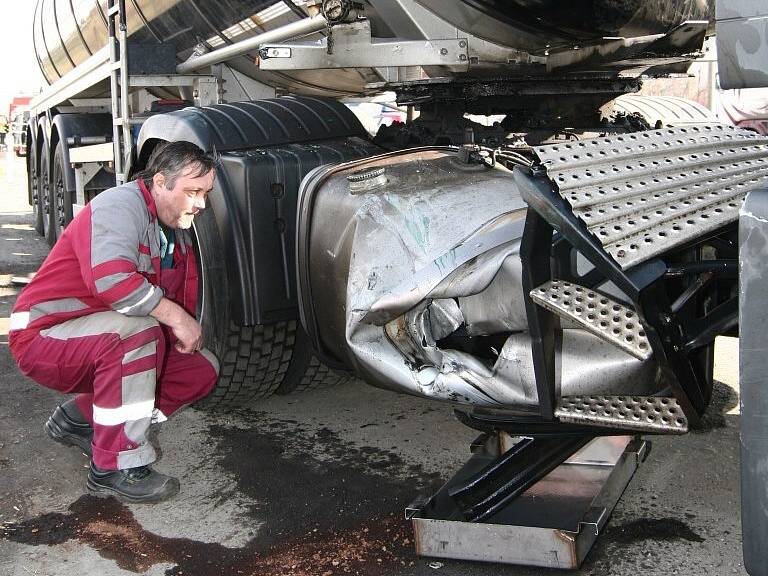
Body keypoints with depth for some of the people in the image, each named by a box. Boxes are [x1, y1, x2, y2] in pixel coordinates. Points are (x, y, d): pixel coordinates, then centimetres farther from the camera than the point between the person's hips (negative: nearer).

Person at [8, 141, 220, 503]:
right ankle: (116, 469, -26)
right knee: (135, 330, -37)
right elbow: (111, 279, -37)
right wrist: (175, 316, -30)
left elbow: (185, 298, 10)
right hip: (43, 335, -9)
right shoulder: (120, 206, -20)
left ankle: (79, 417, 8)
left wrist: (188, 332, -11)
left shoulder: (177, 231, 8)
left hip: (105, 341, 9)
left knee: (203, 369, 0)